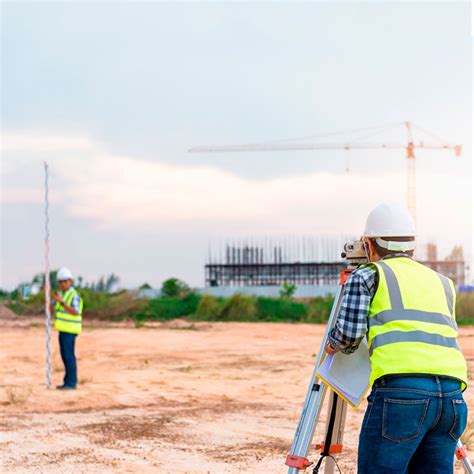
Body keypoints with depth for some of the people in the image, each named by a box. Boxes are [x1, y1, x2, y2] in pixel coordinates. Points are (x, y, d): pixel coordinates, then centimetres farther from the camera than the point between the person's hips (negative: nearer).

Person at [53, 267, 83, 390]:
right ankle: (69, 382, 16)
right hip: (64, 329, 9)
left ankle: (71, 383, -6)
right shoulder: (62, 294, 15)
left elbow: (75, 312, -23)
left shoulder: (74, 295, -13)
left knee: (69, 356, -9)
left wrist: (61, 302, -28)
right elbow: (55, 310, 14)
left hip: (69, 329, -9)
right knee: (65, 356, 11)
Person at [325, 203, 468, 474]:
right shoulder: (442, 282, 29)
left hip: (400, 390, -5)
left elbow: (349, 332, 5)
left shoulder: (367, 275, 15)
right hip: (452, 393, 5)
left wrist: (333, 345, 26)